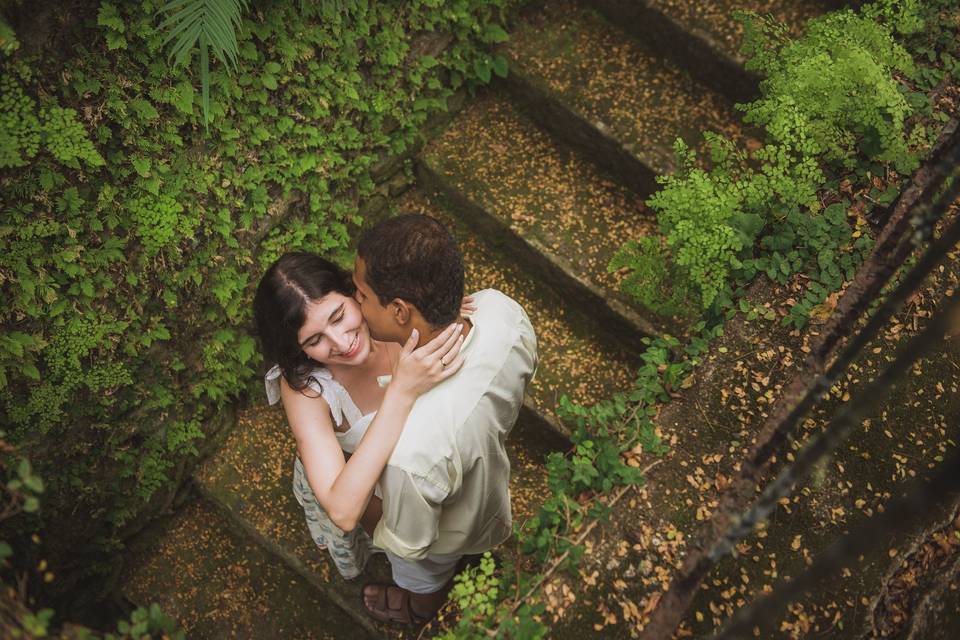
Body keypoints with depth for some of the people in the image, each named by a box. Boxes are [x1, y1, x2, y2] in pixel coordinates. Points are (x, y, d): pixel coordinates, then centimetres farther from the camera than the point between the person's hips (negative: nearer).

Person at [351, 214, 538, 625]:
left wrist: (378, 535, -7)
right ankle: (449, 566, 74)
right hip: (489, 475, 4)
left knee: (422, 573, 35)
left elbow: (410, 541, -29)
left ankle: (420, 607, 69)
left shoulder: (410, 449, -52)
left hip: (441, 533, -4)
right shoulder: (502, 309, -35)